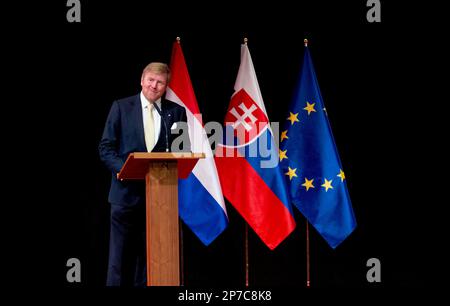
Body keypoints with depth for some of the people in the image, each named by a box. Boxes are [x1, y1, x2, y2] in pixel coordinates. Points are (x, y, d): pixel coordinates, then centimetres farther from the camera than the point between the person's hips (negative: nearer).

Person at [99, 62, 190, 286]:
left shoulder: (176, 112, 7)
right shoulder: (121, 107, 5)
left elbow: (182, 151, 8)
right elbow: (106, 148, 3)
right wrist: (125, 170, -13)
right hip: (127, 191, -1)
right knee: (120, 257, 1)